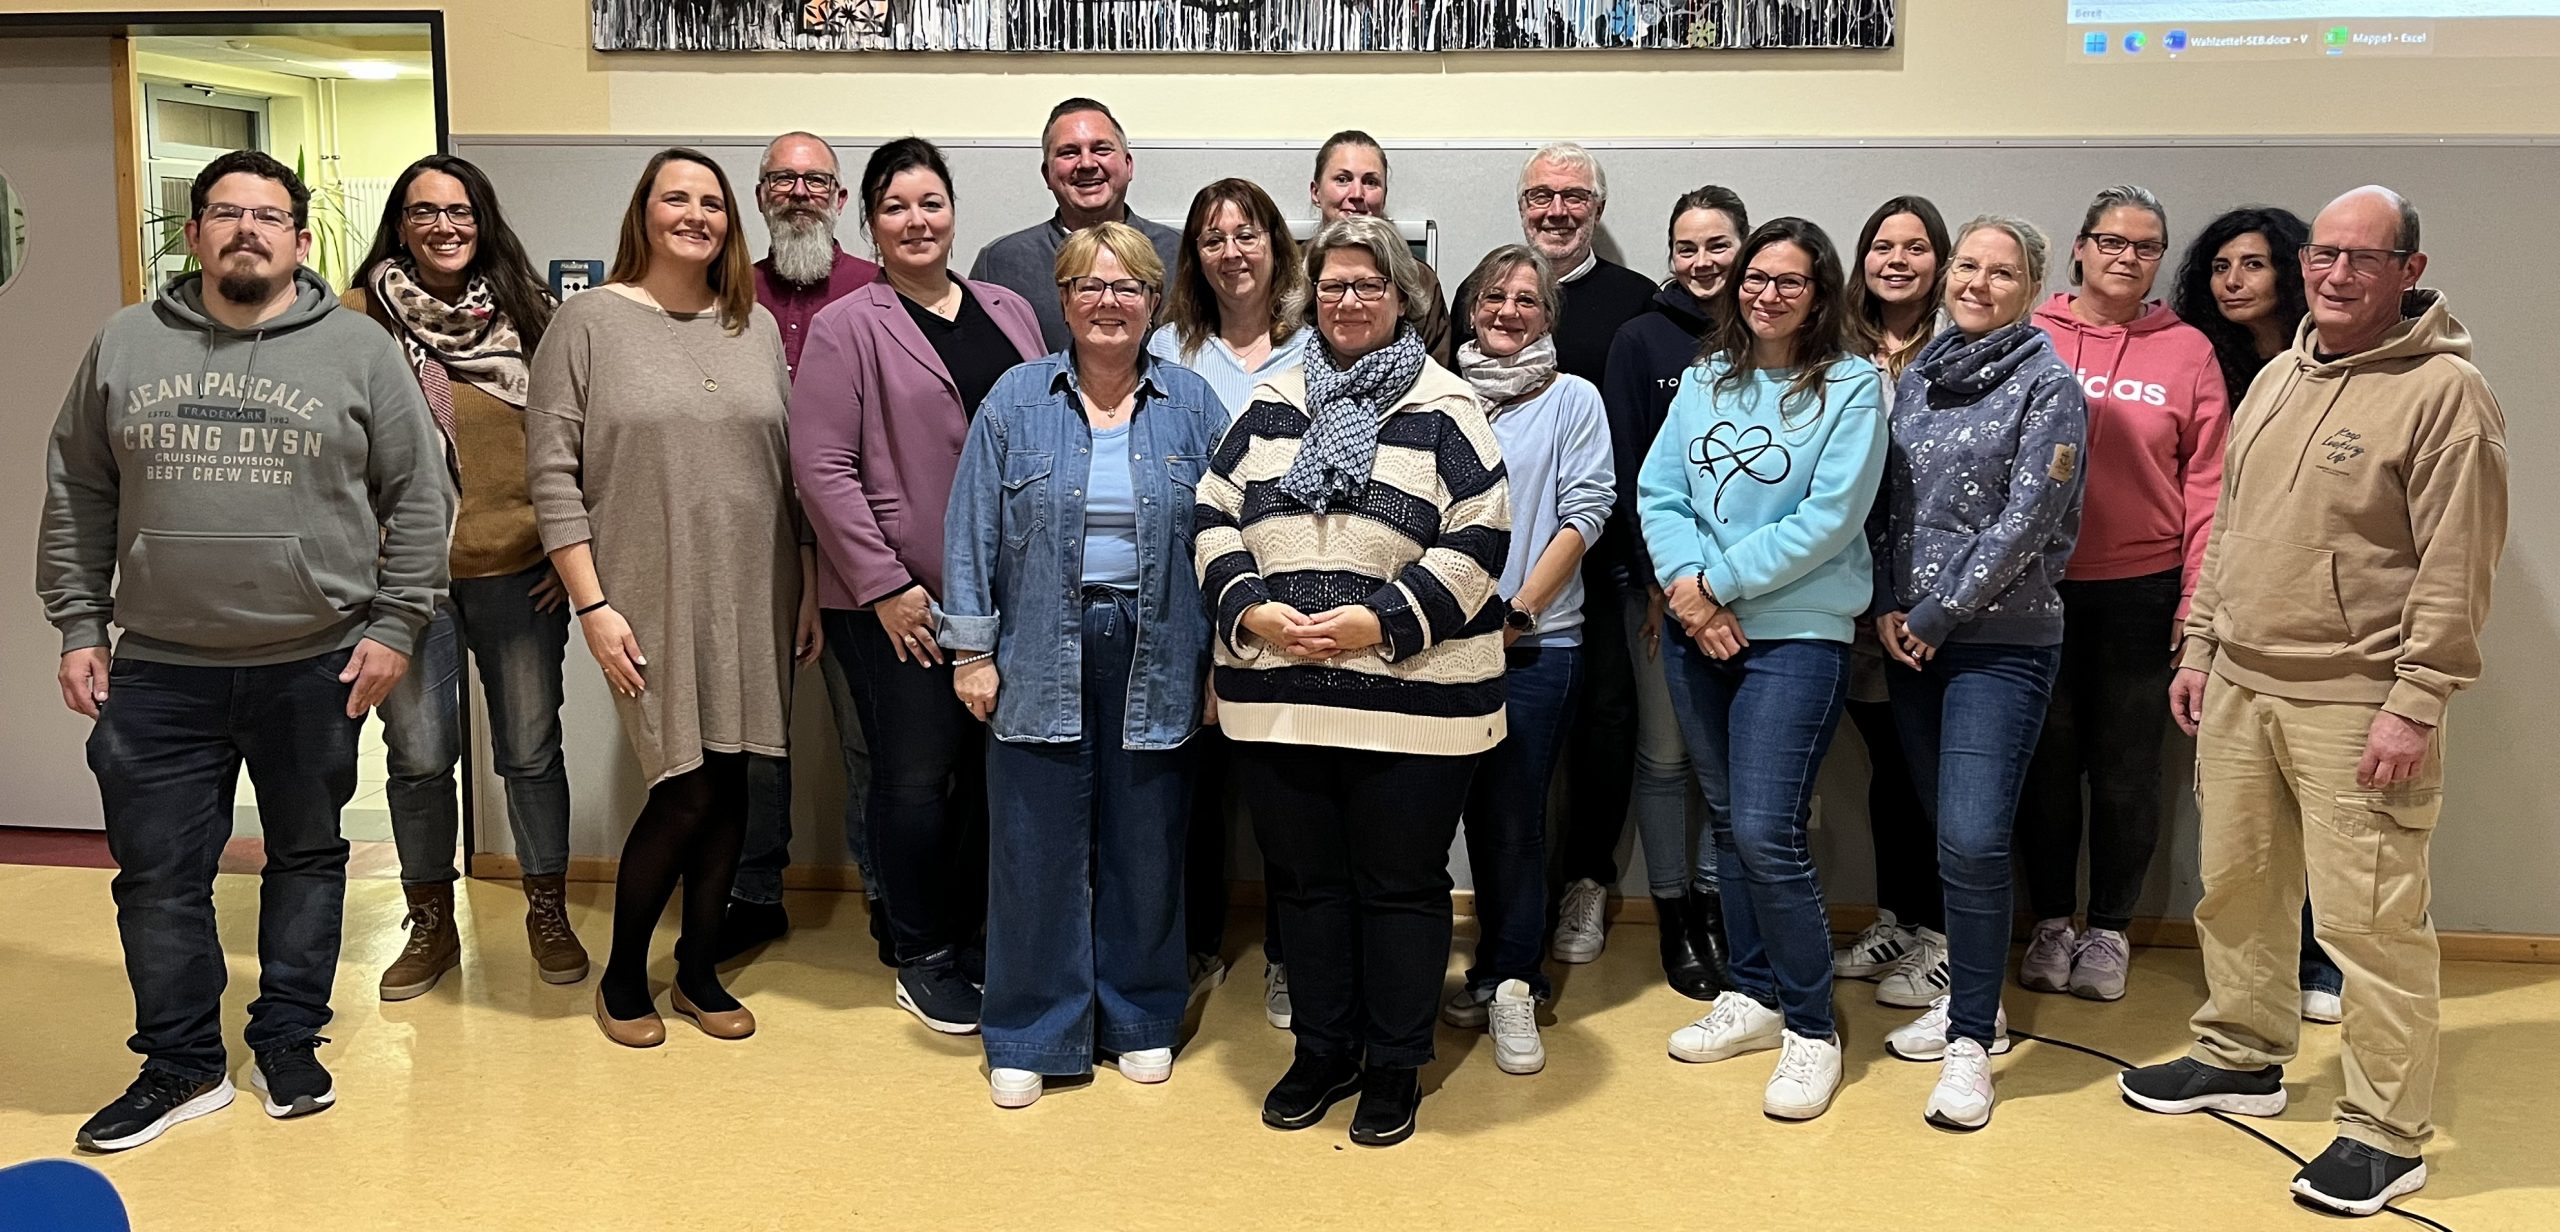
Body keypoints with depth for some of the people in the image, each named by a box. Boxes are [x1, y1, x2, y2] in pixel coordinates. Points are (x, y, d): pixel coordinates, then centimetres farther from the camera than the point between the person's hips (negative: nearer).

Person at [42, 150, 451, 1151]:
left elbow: (418, 497, 1)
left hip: (315, 667, -1)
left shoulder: (359, 350, 0)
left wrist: (394, 624, -4)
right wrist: (79, 626, 6)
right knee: (158, 874, 6)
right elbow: (77, 498, 12)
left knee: (307, 858, 11)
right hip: (158, 673, 2)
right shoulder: (125, 345, 6)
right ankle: (181, 1065, 22)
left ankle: (289, 1045, 27)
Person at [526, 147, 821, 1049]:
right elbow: (551, 471, -5)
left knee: (729, 782, 7)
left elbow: (790, 467, 12)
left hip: (752, 600, 4)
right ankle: (623, 975, 16)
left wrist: (807, 591, 9)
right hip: (650, 602, -4)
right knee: (686, 790, -6)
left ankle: (700, 969, 25)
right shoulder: (589, 322, -2)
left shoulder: (755, 326, 10)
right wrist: (592, 604, -11)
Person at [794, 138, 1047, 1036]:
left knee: (996, 769, 10)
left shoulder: (1009, 314, 12)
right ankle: (923, 955, 19)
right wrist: (885, 585, -12)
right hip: (898, 601, -5)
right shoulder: (847, 328, -3)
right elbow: (822, 467, -9)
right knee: (917, 775, 2)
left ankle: (978, 941, 27)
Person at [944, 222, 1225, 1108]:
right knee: (1035, 849, 3)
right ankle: (1030, 1036, 18)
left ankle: (1141, 1019, 27)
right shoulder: (1016, 400, 2)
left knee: (1145, 846, 10)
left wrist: (1222, 657, 1)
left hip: (1157, 661, 1)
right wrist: (971, 650, -3)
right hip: (1040, 659, 0)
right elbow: (972, 530, 2)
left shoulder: (1192, 406, 4)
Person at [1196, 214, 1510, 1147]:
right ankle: (1322, 1054, 30)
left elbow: (1479, 541, -8)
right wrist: (1251, 610, -6)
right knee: (1305, 881, 14)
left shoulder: (1443, 410, -1)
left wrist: (1381, 623, -16)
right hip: (1277, 697, 4)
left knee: (1400, 886, 7)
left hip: (1410, 701, -4)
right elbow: (1214, 516, 10)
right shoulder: (1272, 405, 12)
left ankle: (1396, 1066, 23)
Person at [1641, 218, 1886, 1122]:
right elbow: (1657, 491, 4)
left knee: (1767, 833, -11)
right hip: (1696, 632, 6)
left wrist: (1720, 582, -14)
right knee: (1726, 821, 13)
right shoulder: (1704, 380, 10)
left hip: (1797, 634, -5)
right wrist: (1684, 585, -12)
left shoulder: (1851, 387, -5)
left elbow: (1829, 519, -14)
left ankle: (1811, 1028, 5)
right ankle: (1753, 995, 28)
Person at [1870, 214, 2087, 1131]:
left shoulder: (2049, 388, -5)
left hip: (2001, 642, -5)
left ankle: (1971, 1042, -1)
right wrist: (1888, 605, 0)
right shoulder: (1919, 375, 11)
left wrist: (1934, 614, -11)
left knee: (1972, 840, -12)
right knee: (1948, 831, 13)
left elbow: (2022, 527, -12)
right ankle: (1971, 997, 28)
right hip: (1911, 640, 6)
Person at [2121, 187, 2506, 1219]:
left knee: (2369, 920, -3)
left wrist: (2415, 705, -16)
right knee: (2234, 884, 16)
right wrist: (2201, 647, 16)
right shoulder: (2276, 378, 14)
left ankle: (2386, 1134, 10)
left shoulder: (2444, 391, -9)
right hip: (2240, 686, 7)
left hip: (2355, 704, -7)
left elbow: (2455, 570, -13)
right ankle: (2242, 1057, 34)